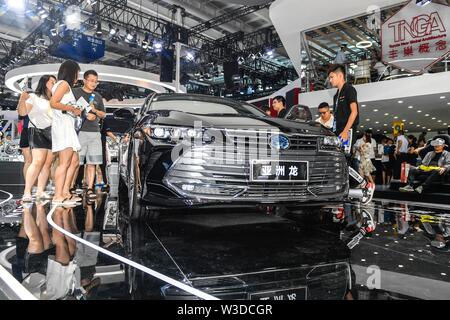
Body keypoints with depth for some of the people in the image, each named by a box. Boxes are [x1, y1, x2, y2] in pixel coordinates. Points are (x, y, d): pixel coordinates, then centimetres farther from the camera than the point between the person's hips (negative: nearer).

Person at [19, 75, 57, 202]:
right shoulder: (34, 97, 7)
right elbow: (22, 112, -4)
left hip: (53, 134, 6)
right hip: (38, 131, -6)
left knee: (47, 164, -2)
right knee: (38, 162, -18)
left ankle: (40, 191, 0)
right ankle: (27, 192, -16)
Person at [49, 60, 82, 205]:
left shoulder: (66, 85, 24)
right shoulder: (64, 83, -2)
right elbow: (53, 103, -16)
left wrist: (75, 110, 11)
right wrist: (72, 108, -8)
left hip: (67, 126, 10)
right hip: (62, 124, -10)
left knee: (74, 162, 9)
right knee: (65, 163, -13)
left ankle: (65, 192, 10)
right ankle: (58, 196, -13)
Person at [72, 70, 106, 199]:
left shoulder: (98, 96, 19)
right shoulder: (75, 92, 4)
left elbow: (103, 114, 20)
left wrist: (95, 111, 0)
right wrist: (85, 114, -13)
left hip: (94, 132, 4)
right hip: (79, 131, -4)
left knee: (92, 163, 2)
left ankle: (90, 188, 5)